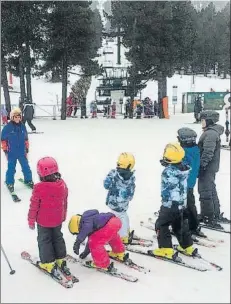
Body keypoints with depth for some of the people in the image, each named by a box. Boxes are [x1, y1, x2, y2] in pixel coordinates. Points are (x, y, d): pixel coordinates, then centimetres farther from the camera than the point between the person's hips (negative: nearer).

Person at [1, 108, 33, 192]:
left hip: (22, 152, 3)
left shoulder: (23, 127, 1)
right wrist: (5, 150, -3)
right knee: (11, 168, 6)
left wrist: (27, 149, 10)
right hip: (12, 153, -3)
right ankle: (10, 183, 21)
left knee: (26, 167, 10)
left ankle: (28, 180, 27)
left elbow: (26, 139, 9)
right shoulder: (7, 127, -11)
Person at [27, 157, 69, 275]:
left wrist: (31, 220, -1)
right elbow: (64, 202, 3)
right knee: (58, 238, 22)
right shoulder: (62, 185, -11)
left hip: (43, 221, -4)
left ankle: (49, 264, 19)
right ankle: (61, 260, 31)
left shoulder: (39, 188, -26)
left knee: (44, 240, 13)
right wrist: (63, 216, 18)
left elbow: (34, 206, -16)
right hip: (58, 220, 4)